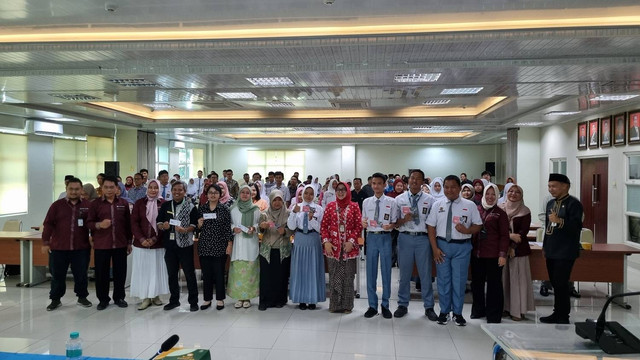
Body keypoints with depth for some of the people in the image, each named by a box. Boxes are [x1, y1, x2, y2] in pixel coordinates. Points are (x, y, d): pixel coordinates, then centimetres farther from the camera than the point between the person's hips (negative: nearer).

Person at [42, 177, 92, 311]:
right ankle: (55, 299, 24)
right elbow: (48, 224, 0)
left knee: (81, 275, 7)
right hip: (58, 248, 0)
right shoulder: (57, 205, 2)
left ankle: (82, 297, 24)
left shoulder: (88, 206, 4)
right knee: (57, 275, 9)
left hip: (81, 248, 0)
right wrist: (45, 242, -5)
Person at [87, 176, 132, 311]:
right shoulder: (95, 204, 1)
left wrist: (129, 242, 9)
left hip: (120, 244, 1)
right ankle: (103, 299, 19)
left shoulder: (124, 203, 5)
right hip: (101, 245, -1)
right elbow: (89, 223, 1)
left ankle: (119, 297, 22)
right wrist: (99, 225, -20)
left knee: (120, 272, 8)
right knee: (101, 273, 5)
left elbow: (128, 223, 9)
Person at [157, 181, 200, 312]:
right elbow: (158, 222, 9)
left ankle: (193, 301, 12)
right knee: (172, 274, 13)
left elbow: (195, 224, -6)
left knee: (190, 274, 2)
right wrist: (162, 226, -12)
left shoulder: (190, 206, -2)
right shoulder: (165, 206, 9)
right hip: (170, 245, 4)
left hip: (185, 245, -4)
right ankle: (174, 300, 26)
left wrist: (185, 230, -24)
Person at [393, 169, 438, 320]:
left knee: (425, 274, 6)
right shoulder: (399, 199, 5)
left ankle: (429, 307, 19)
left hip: (423, 238, -1)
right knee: (404, 273, 9)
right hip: (405, 238, 1)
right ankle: (403, 305, 23)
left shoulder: (429, 200, 3)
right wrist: (404, 220, -14)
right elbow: (394, 223, 5)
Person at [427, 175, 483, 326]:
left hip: (462, 246, -1)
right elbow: (431, 227, 2)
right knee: (443, 280, 9)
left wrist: (467, 230, -17)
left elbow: (478, 225, 4)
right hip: (442, 245, 1)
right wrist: (435, 248, -5)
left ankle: (457, 312, 20)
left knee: (459, 281, 5)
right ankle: (444, 311, 23)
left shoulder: (469, 205, 1)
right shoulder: (437, 205, 3)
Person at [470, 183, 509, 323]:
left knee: (494, 284, 2)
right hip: (476, 253, 4)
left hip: (493, 255, -4)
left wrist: (503, 254, -10)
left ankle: (493, 315, 12)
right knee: (477, 283, 13)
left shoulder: (500, 213, -1)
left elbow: (504, 235, -2)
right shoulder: (476, 210, 8)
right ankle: (478, 310, 28)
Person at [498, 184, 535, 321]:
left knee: (517, 278, -1)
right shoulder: (500, 208, 7)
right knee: (503, 278, 4)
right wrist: (510, 235, -14)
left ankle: (518, 310, 6)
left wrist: (513, 247, -12)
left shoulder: (525, 211, 1)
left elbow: (523, 231, -5)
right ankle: (505, 307, 14)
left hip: (518, 248, -2)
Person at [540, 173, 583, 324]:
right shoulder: (551, 203, 15)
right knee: (555, 283, 13)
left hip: (565, 252, -8)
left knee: (561, 284, -5)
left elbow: (576, 226, -18)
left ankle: (563, 317, 6)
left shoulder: (573, 203, -10)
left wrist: (559, 221, -31)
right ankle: (558, 313, 23)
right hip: (551, 252, 8)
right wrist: (545, 246, 21)